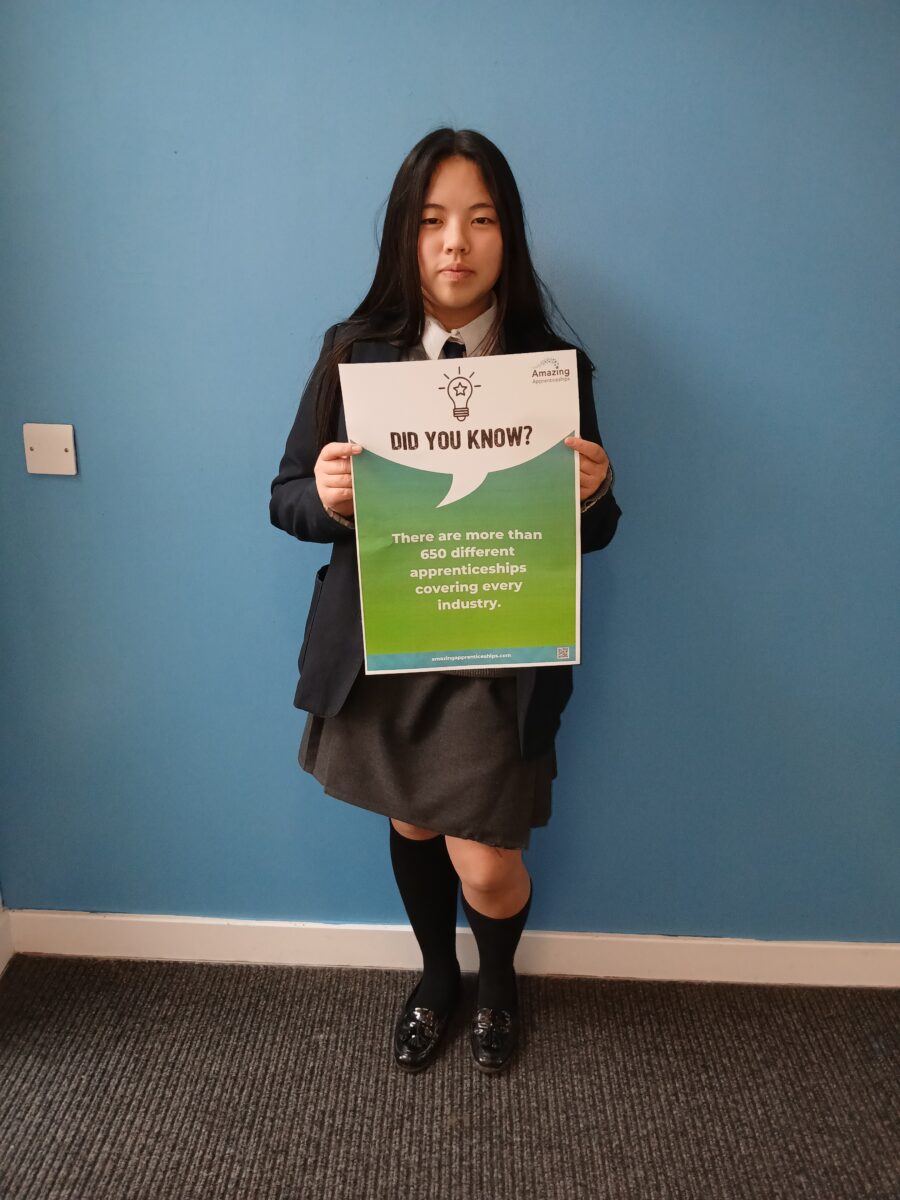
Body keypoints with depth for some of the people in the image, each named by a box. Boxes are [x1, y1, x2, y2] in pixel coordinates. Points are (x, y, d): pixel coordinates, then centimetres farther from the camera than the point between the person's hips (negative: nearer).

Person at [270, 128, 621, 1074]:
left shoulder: (556, 365, -6)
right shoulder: (354, 351, -4)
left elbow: (592, 532, 0)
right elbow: (288, 499, -1)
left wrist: (591, 494, -22)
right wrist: (327, 498, -23)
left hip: (498, 659, -1)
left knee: (486, 868, 4)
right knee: (411, 827, 20)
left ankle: (497, 981, 42)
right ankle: (437, 975, 51)